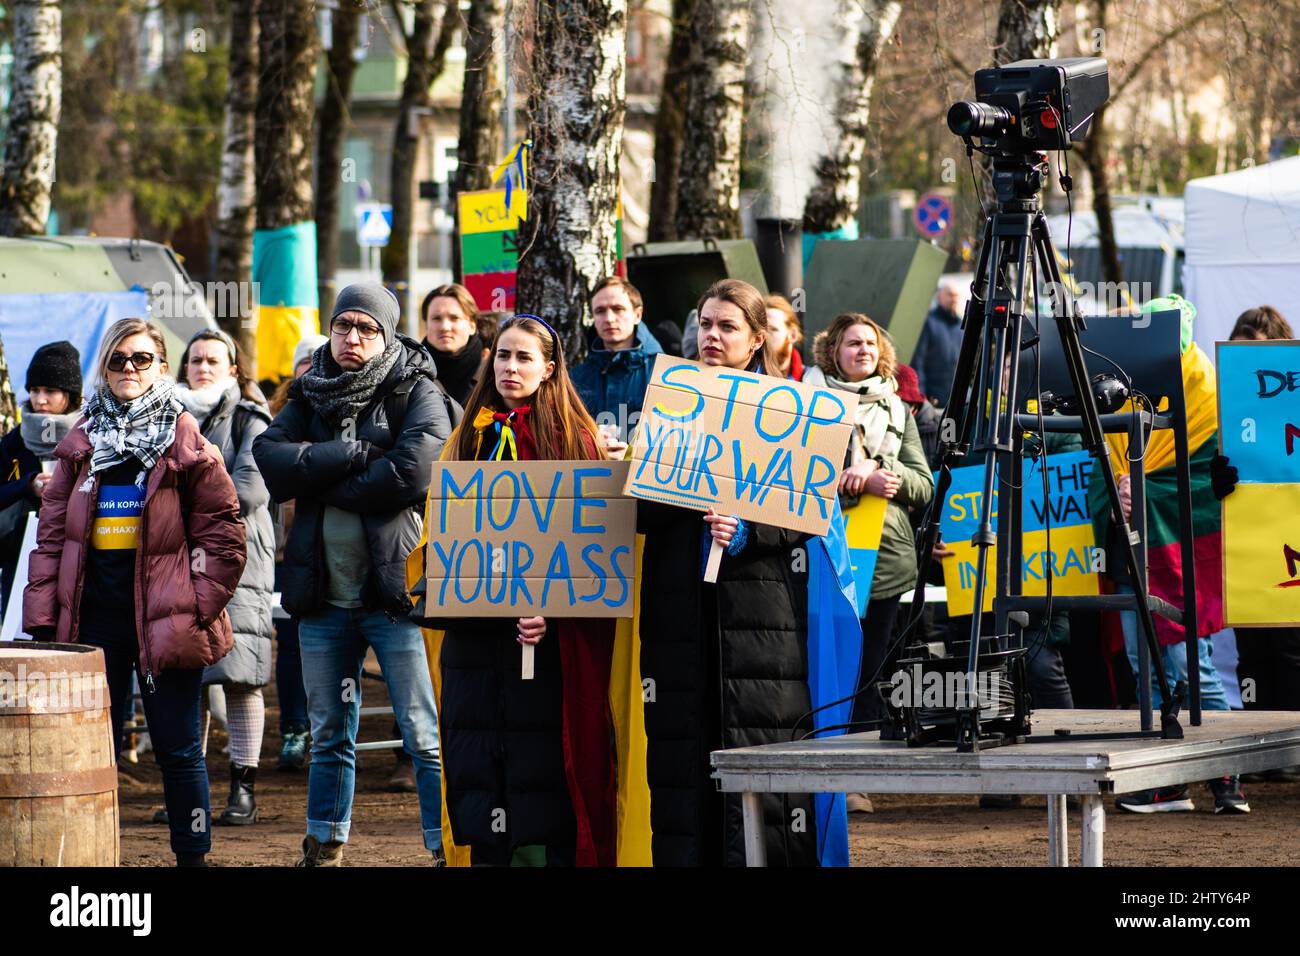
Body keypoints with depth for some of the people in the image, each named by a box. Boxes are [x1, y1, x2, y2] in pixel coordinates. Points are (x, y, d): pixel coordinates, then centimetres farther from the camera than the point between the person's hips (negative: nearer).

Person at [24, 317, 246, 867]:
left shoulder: (185, 443, -1)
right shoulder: (81, 445, 10)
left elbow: (221, 531, -2)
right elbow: (52, 534, 10)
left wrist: (199, 605, -9)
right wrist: (42, 613, 2)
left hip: (163, 615, -3)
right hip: (94, 616, 3)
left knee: (177, 748, 2)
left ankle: (192, 856, 12)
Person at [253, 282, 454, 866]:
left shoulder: (416, 391, -1)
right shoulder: (309, 396, 12)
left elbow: (414, 469, -18)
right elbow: (272, 461, -5)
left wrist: (325, 483, -8)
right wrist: (355, 453, -15)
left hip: (395, 587, -5)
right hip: (323, 593, 5)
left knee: (424, 732, -6)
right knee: (329, 732, 14)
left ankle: (447, 848, -4)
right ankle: (324, 849, 22)